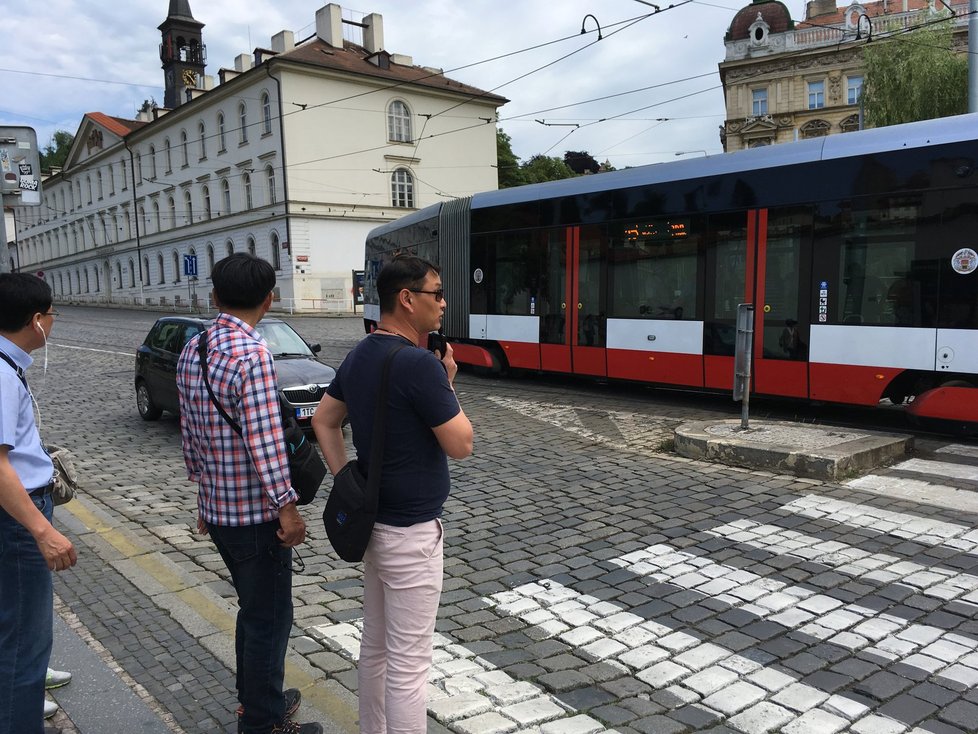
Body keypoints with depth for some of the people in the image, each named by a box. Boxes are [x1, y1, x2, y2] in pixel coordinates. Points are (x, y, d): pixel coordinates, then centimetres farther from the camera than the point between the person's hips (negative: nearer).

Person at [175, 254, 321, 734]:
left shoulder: (191, 352, 5)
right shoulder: (252, 354, -21)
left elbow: (190, 433, 12)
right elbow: (264, 441, -24)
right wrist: (288, 509, -16)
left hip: (216, 509, 8)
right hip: (255, 513, -8)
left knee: (252, 607, 24)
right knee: (269, 618, 7)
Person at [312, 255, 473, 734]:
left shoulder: (359, 356, 5)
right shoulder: (419, 364, -23)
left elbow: (323, 421, 13)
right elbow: (461, 445, -17)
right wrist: (447, 383, -5)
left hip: (373, 520, 9)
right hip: (411, 532, -9)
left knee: (374, 648, 22)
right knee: (408, 665, 3)